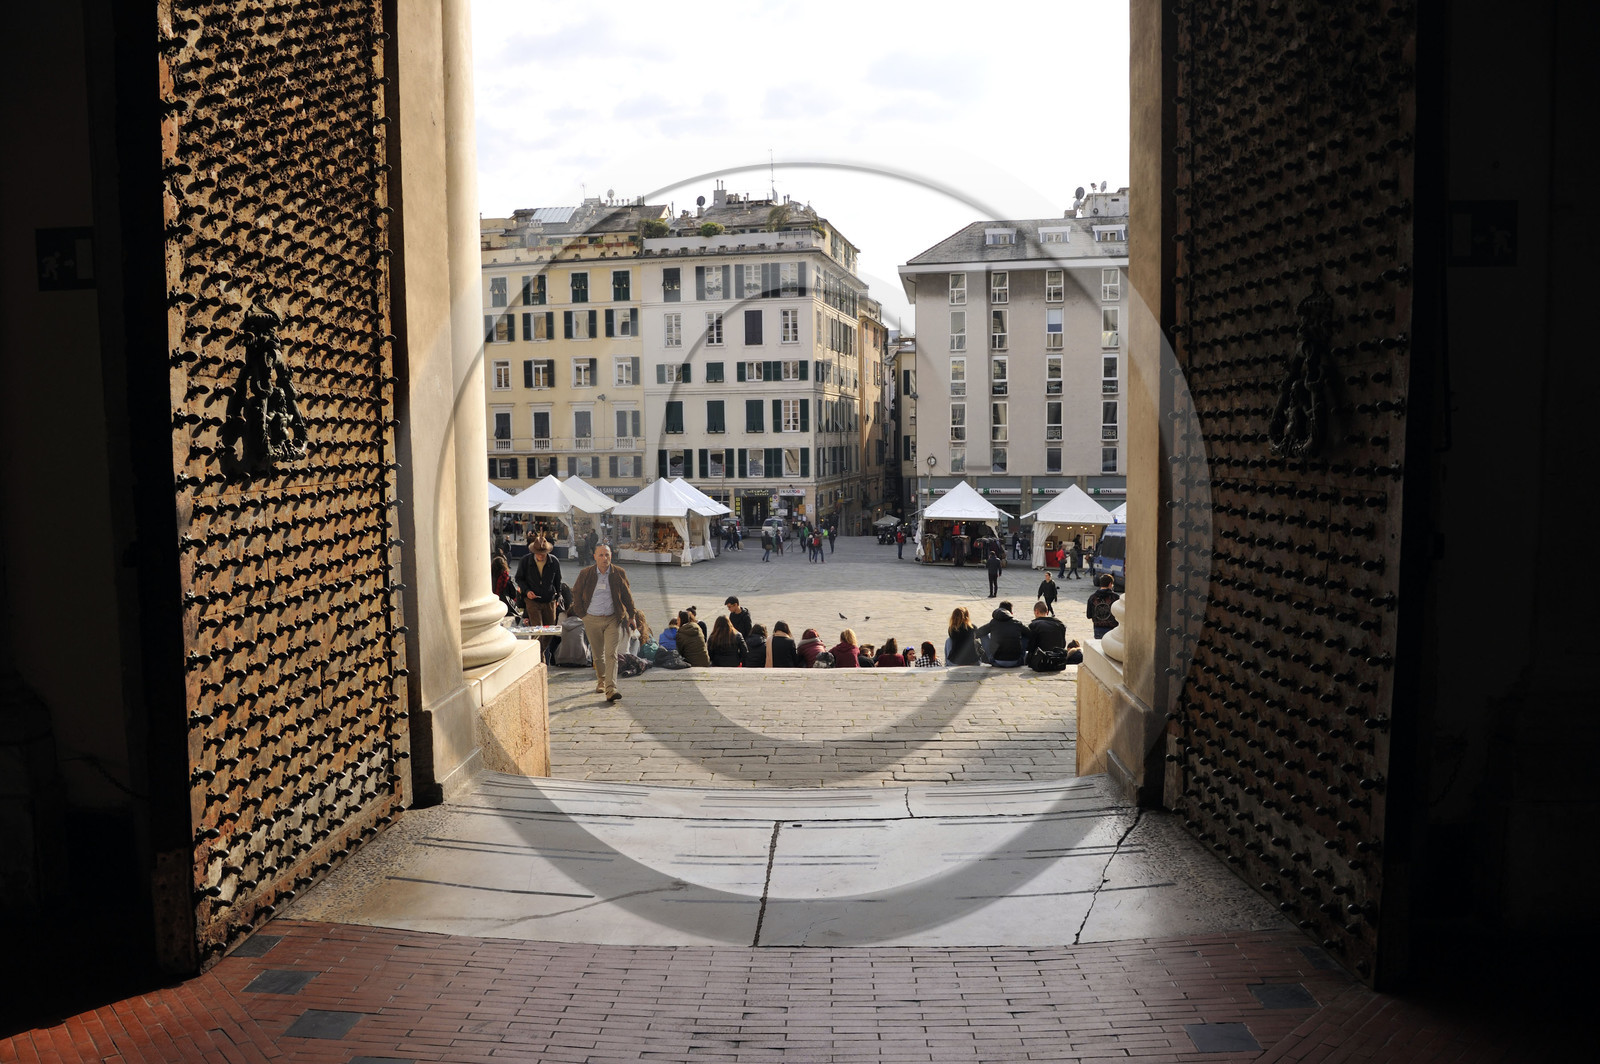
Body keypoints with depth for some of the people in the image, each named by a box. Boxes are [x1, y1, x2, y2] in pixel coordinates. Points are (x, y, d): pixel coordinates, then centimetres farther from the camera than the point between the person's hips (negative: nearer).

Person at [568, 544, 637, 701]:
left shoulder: (618, 573, -1)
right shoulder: (586, 574, -1)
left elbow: (627, 596, 8)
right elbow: (576, 593, 11)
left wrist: (631, 616, 9)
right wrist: (581, 613, 7)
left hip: (613, 619, -1)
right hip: (592, 620, 1)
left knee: (611, 654, -12)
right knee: (598, 654, 13)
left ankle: (611, 689, -19)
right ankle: (602, 680, 36)